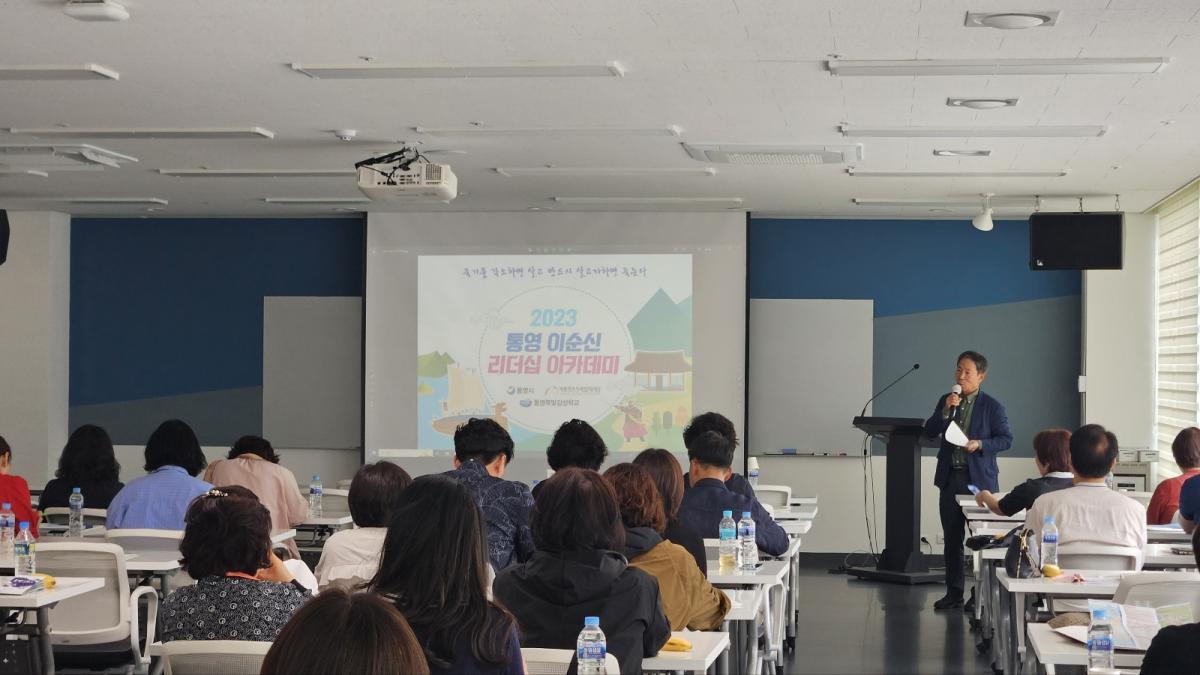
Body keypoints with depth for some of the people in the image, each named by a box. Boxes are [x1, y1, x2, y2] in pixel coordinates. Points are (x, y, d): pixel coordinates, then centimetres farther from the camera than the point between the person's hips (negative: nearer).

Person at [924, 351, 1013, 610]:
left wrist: (980, 445, -18)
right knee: (952, 538, 7)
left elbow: (1006, 439, -3)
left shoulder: (992, 406, -2)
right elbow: (930, 431, 2)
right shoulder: (946, 401, 10)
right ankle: (954, 592, 14)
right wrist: (946, 410, -11)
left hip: (979, 479, -4)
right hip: (950, 478, 4)